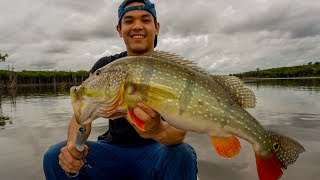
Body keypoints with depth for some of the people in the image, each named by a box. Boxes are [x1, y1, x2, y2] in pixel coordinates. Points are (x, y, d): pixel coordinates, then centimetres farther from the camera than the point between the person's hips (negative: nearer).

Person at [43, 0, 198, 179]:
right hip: (113, 148, 3)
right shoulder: (105, 67, -1)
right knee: (54, 157, -18)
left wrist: (158, 131, -47)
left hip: (155, 150, -2)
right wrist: (73, 144, -30)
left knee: (181, 155, -34)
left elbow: (179, 130, -23)